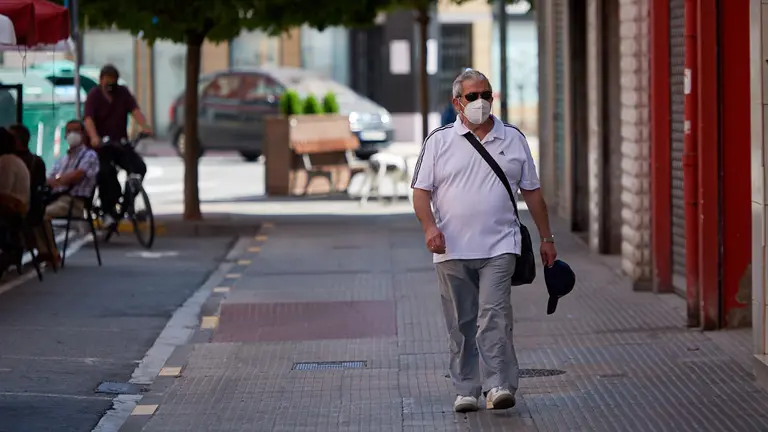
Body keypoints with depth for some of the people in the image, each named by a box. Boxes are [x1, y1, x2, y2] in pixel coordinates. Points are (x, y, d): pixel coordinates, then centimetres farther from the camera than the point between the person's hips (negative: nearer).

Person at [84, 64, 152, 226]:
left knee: (139, 168, -16)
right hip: (102, 145, -3)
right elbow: (89, 119, -19)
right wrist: (94, 137, -39)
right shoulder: (94, 95, -4)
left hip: (121, 143, 3)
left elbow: (135, 110, -9)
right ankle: (108, 212, -10)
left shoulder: (123, 93, 7)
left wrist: (144, 127, -30)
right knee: (106, 173, -23)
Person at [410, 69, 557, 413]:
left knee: (494, 316, -13)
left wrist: (546, 238, 15)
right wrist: (430, 226, -15)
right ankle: (466, 390, 12)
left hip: (498, 247, 0)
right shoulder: (440, 140, 6)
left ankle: (498, 385, -15)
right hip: (452, 250, 1)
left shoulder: (513, 139, 11)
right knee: (461, 323, 5)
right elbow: (421, 190, 2)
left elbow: (532, 191, 16)